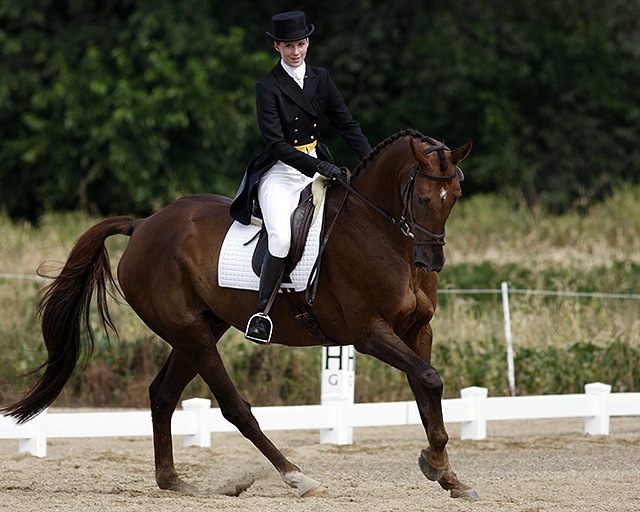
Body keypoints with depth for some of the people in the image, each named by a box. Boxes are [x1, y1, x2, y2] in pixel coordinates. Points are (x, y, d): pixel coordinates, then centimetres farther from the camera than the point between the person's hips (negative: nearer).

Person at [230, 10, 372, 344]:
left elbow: (346, 124, 8)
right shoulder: (268, 87, -8)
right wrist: (315, 167, -27)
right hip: (280, 173, -6)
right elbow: (276, 143, -16)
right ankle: (261, 312, -17)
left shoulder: (320, 79, 9)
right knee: (282, 238, -29)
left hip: (317, 167, 6)